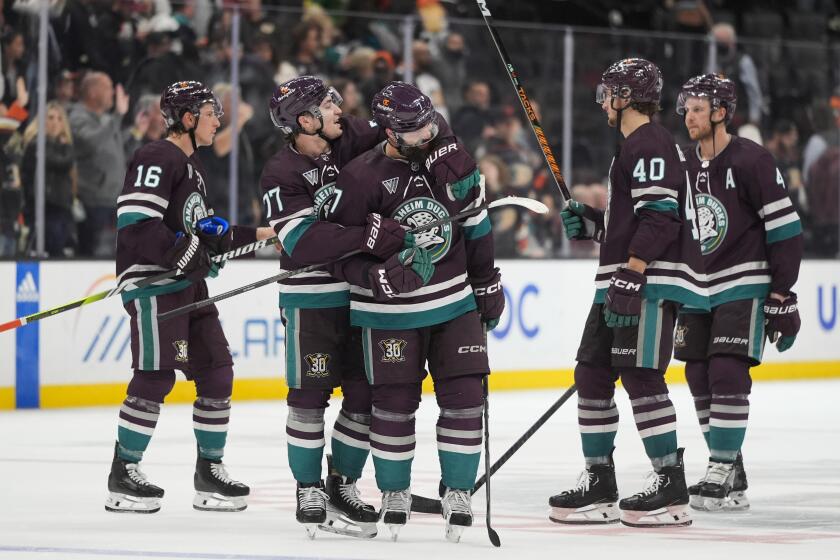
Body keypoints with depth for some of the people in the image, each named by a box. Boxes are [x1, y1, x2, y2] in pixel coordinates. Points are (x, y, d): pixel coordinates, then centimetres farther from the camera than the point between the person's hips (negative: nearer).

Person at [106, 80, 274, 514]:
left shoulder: (192, 166, 20)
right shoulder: (157, 159, -12)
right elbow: (135, 223, -21)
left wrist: (258, 234, 20)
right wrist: (181, 252, -24)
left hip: (187, 284, 10)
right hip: (151, 282, -10)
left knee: (216, 373, 8)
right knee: (156, 376, -12)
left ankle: (209, 472, 16)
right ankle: (122, 477, -5)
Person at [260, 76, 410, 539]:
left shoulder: (351, 140, 1)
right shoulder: (281, 175, -15)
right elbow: (304, 242, -25)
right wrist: (367, 236, -34)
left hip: (363, 290, 6)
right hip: (310, 298, -6)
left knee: (365, 395, 7)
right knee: (310, 396, -2)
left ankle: (342, 484, 20)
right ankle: (308, 490, 11)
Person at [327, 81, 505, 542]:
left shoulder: (449, 156, -1)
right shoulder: (362, 177, -14)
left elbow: (476, 223, 12)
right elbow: (339, 252, -10)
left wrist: (487, 284, 15)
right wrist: (381, 277, -26)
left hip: (455, 302, 3)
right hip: (391, 312, -3)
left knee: (464, 398, -2)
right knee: (394, 404, 3)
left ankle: (457, 492, 9)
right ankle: (394, 494, 20)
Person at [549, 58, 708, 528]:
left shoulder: (650, 144, -10)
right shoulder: (635, 147, 23)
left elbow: (660, 216, -21)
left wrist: (631, 275, -25)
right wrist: (591, 223, 15)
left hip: (653, 280, -11)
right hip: (621, 282, 11)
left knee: (641, 377, -13)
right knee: (592, 374, 10)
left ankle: (671, 488, -11)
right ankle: (599, 485, 15)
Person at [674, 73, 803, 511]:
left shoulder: (751, 162, -11)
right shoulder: (685, 168, 10)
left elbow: (785, 230, -12)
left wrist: (781, 296, -14)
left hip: (743, 286, -7)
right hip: (698, 290, 7)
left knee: (727, 375, -15)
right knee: (701, 380, 5)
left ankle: (722, 473, -13)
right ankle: (730, 472, 14)